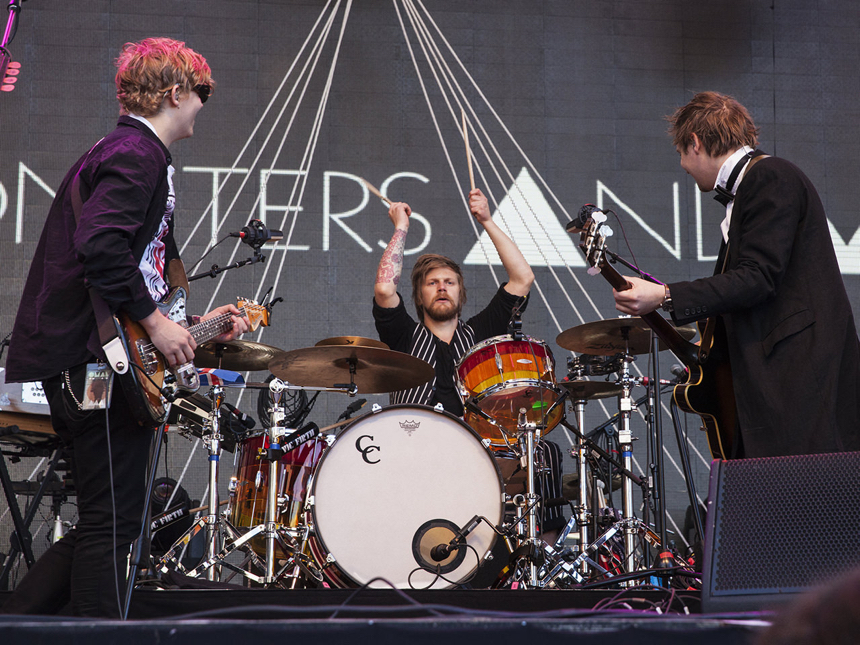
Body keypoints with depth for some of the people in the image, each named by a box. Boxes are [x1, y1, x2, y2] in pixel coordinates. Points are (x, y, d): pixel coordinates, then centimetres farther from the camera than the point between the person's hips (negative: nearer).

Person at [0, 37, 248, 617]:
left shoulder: (131, 151, 24)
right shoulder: (139, 153, -10)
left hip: (76, 361, 11)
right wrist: (155, 323, -18)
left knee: (105, 519, 14)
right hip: (95, 361, -11)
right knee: (112, 522, -6)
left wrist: (196, 320, 23)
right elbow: (99, 246, -25)